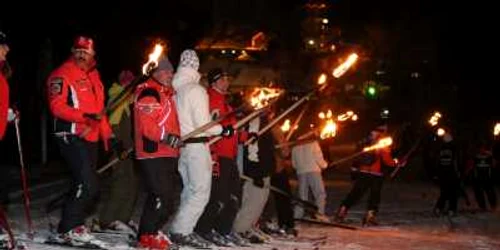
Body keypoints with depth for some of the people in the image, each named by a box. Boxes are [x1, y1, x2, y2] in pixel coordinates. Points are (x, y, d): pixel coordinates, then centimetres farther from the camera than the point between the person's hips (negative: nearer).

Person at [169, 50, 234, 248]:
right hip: (197, 146, -9)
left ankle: (183, 230, 15)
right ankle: (181, 230, -8)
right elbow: (202, 124, -18)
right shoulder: (196, 90, -13)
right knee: (201, 192, -5)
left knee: (190, 191, 16)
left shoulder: (177, 90, 10)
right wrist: (224, 130, -6)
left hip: (183, 145, 9)